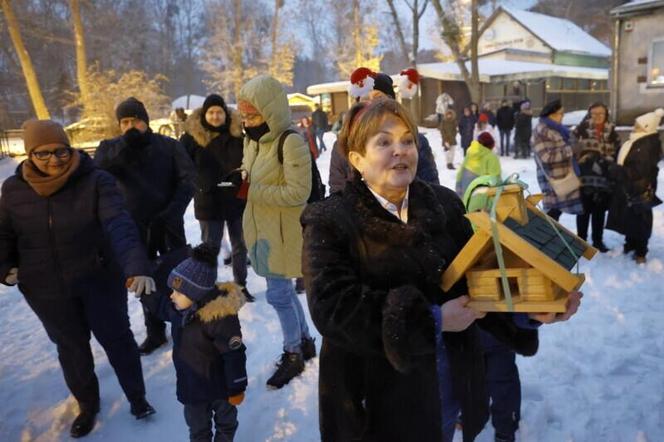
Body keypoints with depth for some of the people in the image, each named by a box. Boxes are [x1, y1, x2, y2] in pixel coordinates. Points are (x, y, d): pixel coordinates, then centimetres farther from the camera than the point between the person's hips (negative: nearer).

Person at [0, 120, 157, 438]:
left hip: (100, 280, -3)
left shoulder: (96, 182, -18)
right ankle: (87, 404, 41)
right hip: (46, 289, 3)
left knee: (117, 338, 10)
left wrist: (138, 266, -46)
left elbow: (120, 225, -32)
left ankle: (137, 397, 33)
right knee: (71, 346, 18)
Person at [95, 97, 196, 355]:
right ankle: (155, 332, 29)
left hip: (168, 225, -2)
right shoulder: (111, 148, 0)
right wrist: (125, 144, -28)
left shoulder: (168, 145, -5)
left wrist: (173, 212, -22)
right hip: (135, 229, 2)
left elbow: (188, 179, -10)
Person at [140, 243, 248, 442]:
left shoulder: (220, 318, -34)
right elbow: (162, 306, 16)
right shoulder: (179, 308, -10)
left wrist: (236, 388, -20)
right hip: (191, 386, 7)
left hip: (220, 387, -6)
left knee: (225, 420, 24)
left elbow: (234, 356, -28)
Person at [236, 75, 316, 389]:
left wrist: (253, 191, -21)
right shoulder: (252, 139, 7)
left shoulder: (291, 142, -20)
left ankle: (293, 355, 21)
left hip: (283, 232, -9)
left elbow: (298, 192, -24)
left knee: (277, 294, 0)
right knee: (283, 290, 18)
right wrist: (241, 180, -3)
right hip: (262, 228, 9)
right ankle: (305, 341, 36)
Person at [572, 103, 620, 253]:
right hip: (585, 177, -3)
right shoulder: (582, 129, -2)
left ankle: (598, 241, 23)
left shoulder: (611, 131, 7)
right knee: (584, 211, 3)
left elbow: (616, 153, 10)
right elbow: (572, 148, -4)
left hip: (604, 178, 3)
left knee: (600, 211, 11)